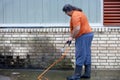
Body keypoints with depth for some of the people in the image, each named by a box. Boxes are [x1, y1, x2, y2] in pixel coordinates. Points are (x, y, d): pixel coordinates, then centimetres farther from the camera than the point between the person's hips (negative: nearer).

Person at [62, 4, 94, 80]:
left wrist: (71, 37, -13)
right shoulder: (78, 12, 18)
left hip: (83, 36, -11)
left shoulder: (75, 15, -16)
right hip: (88, 34, 11)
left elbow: (77, 29, -25)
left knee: (80, 56, -8)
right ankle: (87, 73, 16)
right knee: (87, 55, 12)